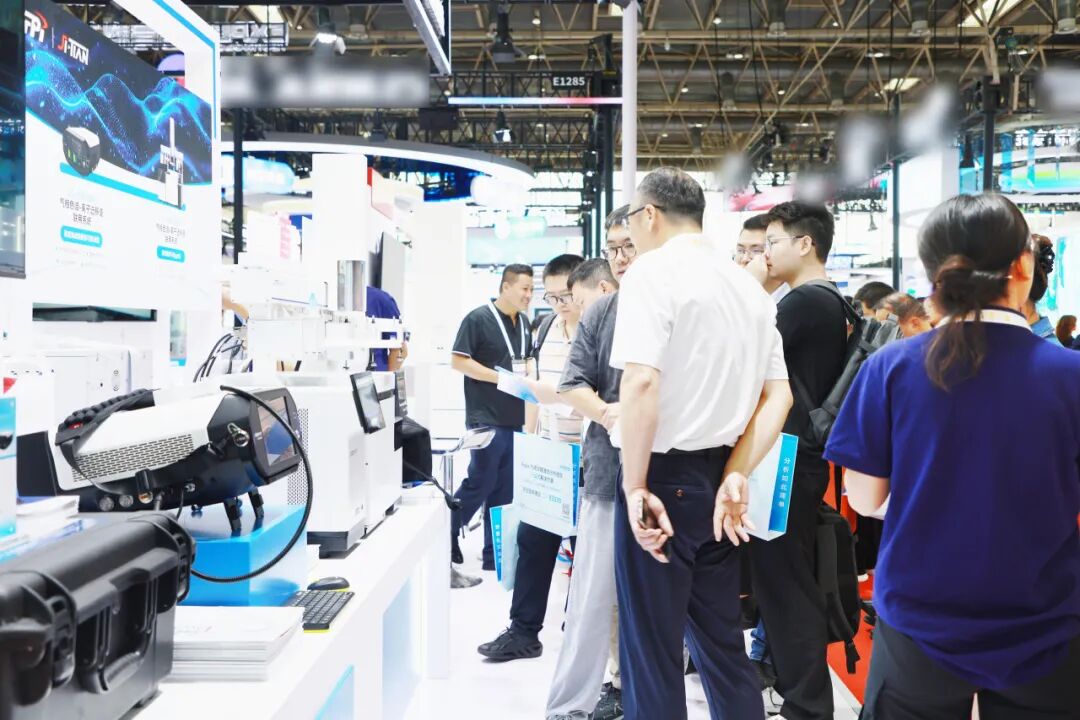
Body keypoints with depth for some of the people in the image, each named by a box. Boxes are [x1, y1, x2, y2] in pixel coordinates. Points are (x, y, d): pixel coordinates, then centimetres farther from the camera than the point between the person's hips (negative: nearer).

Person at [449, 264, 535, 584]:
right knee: (481, 482, -5)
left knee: (505, 487, 9)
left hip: (515, 418, 7)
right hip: (486, 418, -7)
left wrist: (526, 374, 4)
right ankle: (445, 537, 16)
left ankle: (495, 554, 17)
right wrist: (501, 377, -18)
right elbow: (458, 361, -12)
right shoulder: (478, 319, -9)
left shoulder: (523, 322, 14)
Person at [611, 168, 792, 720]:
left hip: (664, 476, -7)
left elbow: (641, 382, -23)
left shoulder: (653, 272, -11)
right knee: (723, 643, 17)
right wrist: (735, 476, 4)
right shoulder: (748, 285, 12)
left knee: (652, 651, 5)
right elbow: (778, 395, 10)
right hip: (719, 476, 7)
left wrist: (635, 485, -17)